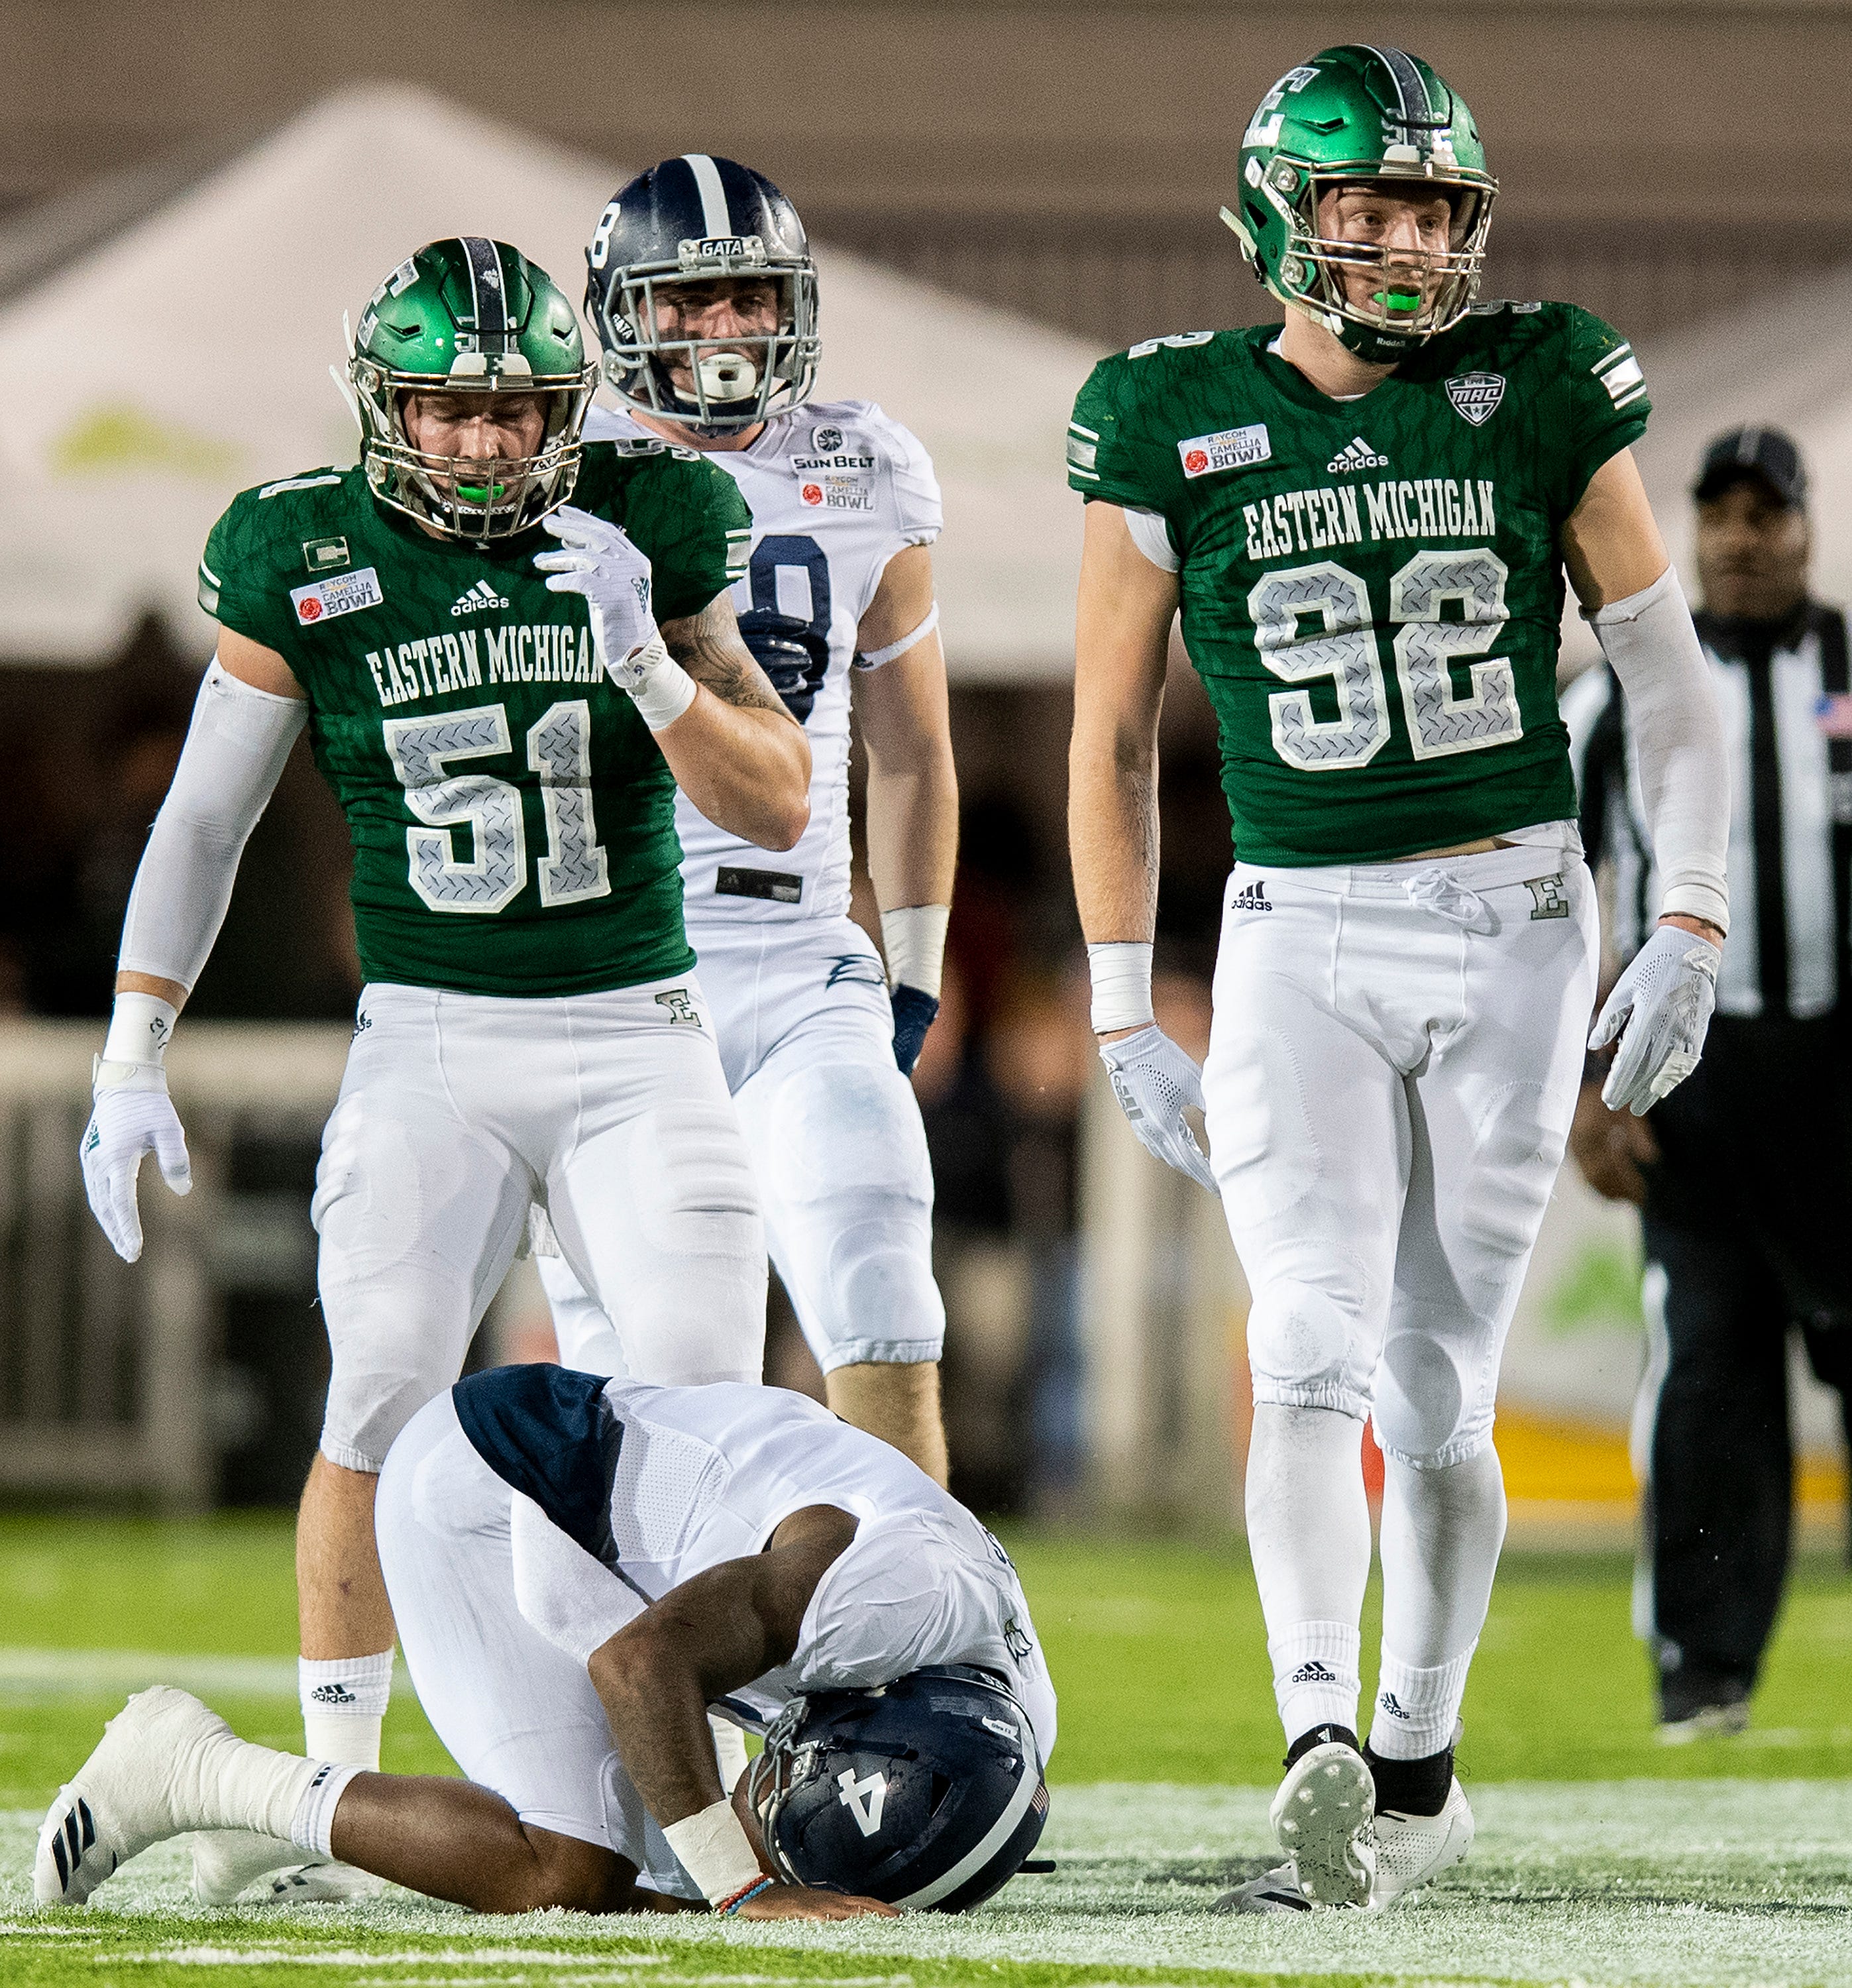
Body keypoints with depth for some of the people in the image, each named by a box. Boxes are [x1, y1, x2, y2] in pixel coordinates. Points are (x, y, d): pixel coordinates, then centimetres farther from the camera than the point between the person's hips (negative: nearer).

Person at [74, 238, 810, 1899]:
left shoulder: (650, 534, -1)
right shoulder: (309, 561, -1)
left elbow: (779, 808, -4)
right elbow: (203, 823, 7)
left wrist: (643, 656, -19)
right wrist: (133, 1058, 2)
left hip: (637, 1037, 0)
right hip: (429, 1040, 0)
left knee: (702, 1408, -12)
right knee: (384, 1402, -13)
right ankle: (335, 1783, -3)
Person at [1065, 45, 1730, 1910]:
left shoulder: (1540, 391, 1)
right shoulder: (1175, 425, -1)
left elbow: (1664, 671, 7)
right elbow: (1112, 740, 7)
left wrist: (1689, 928, 0)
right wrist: (1122, 1017, 6)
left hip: (1515, 931, 1)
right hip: (1299, 937, -1)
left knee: (1439, 1391, 4)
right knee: (1315, 1350, -19)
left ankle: (1414, 1761, 20)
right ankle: (1324, 1741, -33)